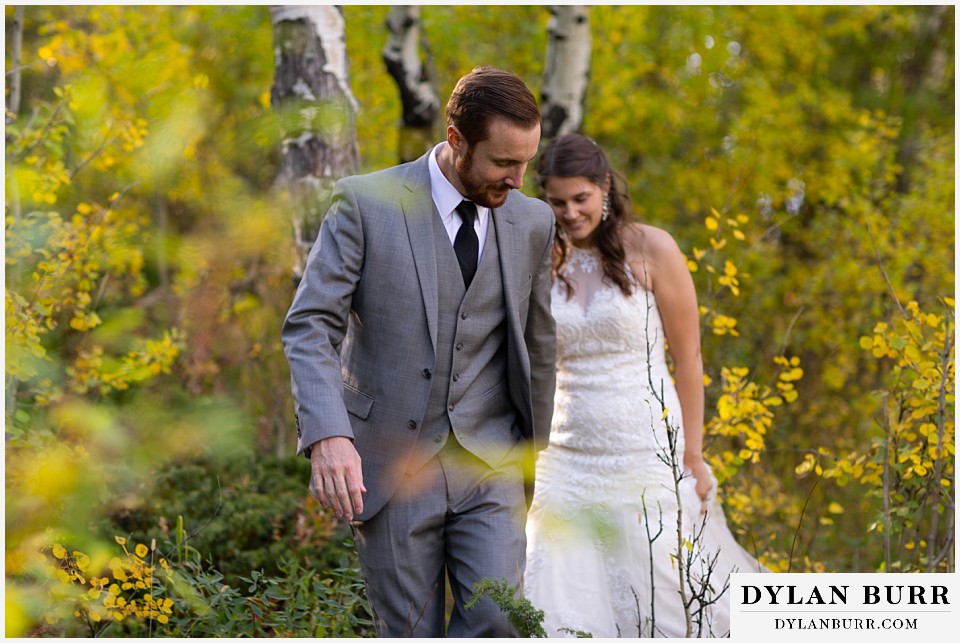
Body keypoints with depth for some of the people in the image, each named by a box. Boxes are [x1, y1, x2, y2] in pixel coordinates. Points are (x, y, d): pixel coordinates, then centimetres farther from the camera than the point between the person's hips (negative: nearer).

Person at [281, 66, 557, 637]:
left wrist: (533, 447, 24)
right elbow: (310, 327, -11)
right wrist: (327, 435, -26)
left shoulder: (533, 222, 6)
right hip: (389, 467, -2)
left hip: (488, 466, 3)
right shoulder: (367, 204, -6)